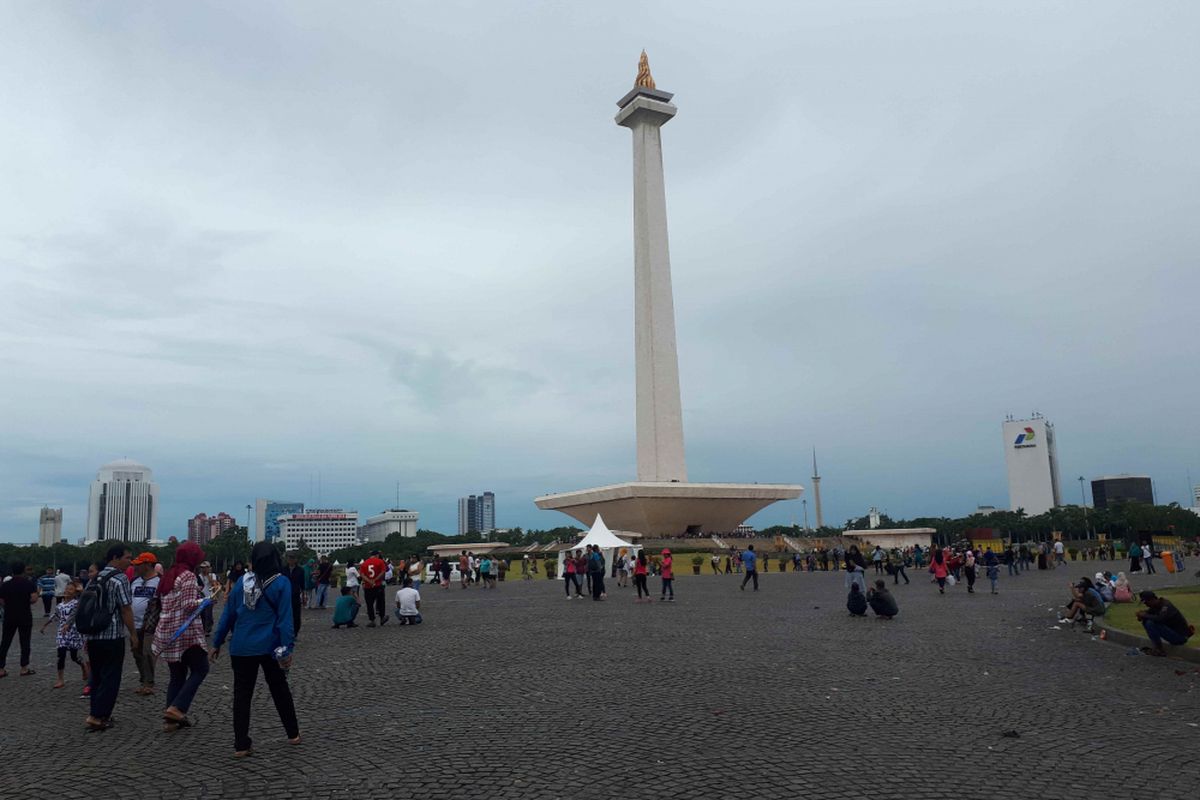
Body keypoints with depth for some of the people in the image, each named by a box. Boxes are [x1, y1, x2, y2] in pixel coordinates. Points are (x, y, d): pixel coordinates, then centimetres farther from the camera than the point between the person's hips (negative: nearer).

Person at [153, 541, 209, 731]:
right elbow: (189, 604, -19)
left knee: (177, 675, 12)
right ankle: (177, 708, -10)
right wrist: (207, 600, -3)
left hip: (168, 633, 8)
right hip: (186, 632, -8)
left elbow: (162, 603, 22)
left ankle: (171, 719, 10)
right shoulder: (188, 576, -12)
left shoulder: (168, 575, 14)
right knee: (200, 669, 1)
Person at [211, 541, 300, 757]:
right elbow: (285, 619, -11)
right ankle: (293, 734, 25)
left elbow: (228, 615, 5)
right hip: (269, 647, -1)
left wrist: (217, 643, 13)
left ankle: (241, 745, 9)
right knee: (280, 690, 15)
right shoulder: (281, 583, -8)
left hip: (242, 649, 2)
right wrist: (287, 649, -11)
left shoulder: (242, 582, 1)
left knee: (242, 695, 9)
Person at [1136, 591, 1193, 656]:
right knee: (1145, 621, 2)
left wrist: (1145, 615, -24)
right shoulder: (1156, 605, 1)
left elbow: (1159, 619, -41)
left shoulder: (1166, 607, -24)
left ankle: (1160, 650, -12)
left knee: (1150, 623, -25)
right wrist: (1142, 614, -9)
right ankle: (1157, 646, 3)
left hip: (1180, 636, -9)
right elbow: (1148, 612, 15)